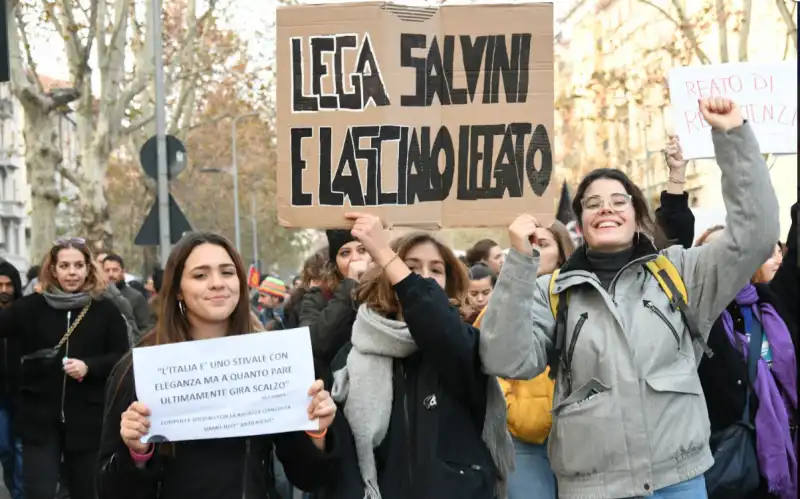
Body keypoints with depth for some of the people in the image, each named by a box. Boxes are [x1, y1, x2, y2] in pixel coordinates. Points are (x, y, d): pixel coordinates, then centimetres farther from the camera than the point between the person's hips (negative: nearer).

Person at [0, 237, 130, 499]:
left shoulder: (105, 310, 1)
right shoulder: (32, 306, 2)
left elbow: (123, 358, 0)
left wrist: (89, 366, -15)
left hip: (88, 420, 0)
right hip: (39, 419, 0)